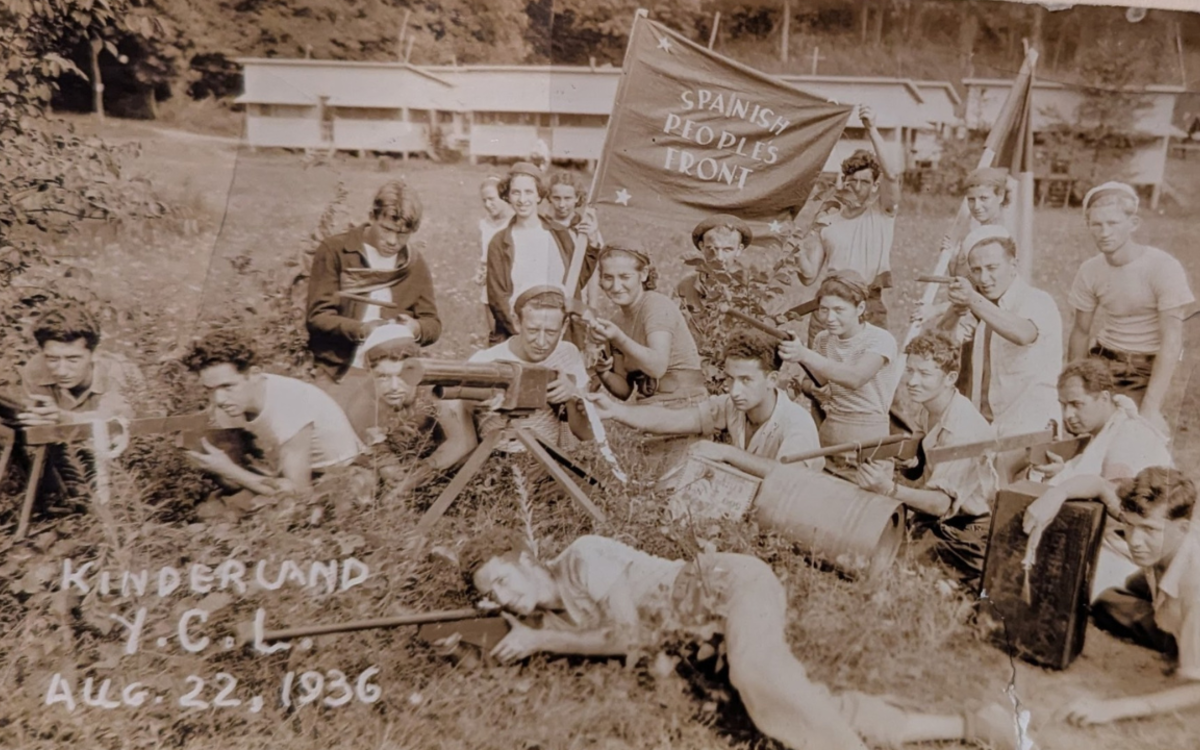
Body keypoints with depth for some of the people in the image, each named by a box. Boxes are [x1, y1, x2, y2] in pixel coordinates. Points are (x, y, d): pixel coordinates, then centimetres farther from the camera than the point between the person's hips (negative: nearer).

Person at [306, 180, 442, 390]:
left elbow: (433, 324, 10)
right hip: (337, 376, -2)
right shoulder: (334, 251, -1)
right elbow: (318, 316, -6)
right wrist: (360, 329, -23)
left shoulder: (415, 266, 9)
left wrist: (416, 328, -14)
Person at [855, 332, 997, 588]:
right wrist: (888, 469, -11)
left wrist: (891, 489, -45)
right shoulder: (928, 409, 2)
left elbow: (944, 504, -31)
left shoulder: (963, 430, -25)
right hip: (934, 519, 8)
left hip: (966, 531, -8)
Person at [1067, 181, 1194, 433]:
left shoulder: (1164, 268, -17)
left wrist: (1151, 407, -26)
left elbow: (1172, 342, -20)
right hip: (1103, 361, 4)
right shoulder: (1090, 271, -4)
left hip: (1146, 369, -4)